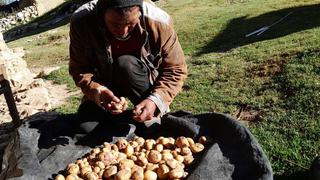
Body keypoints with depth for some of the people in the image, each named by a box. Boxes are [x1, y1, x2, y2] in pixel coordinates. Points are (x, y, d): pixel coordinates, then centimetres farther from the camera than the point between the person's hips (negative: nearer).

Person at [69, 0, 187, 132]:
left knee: (126, 64, -32)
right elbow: (79, 68, -17)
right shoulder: (81, 21, -24)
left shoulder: (159, 22, -28)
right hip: (105, 86, 2)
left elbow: (176, 69, -20)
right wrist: (98, 92, -36)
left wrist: (156, 100, -36)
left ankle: (153, 117, -15)